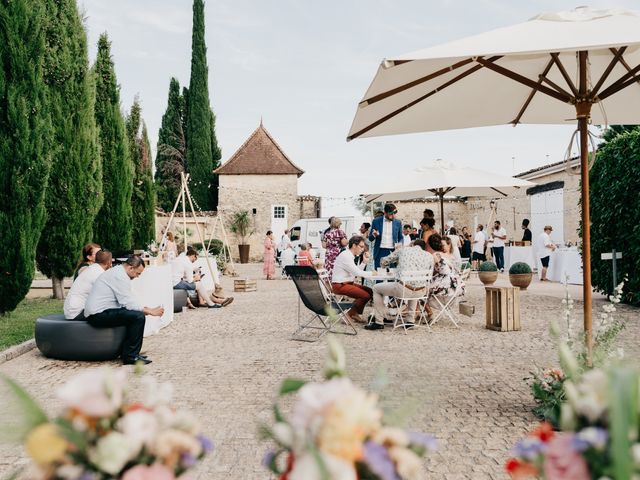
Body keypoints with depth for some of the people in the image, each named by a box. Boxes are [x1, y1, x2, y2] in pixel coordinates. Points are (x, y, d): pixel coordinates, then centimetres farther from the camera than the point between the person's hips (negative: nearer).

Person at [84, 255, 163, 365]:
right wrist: (150, 311, -10)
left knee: (134, 311, 18)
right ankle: (130, 356, -9)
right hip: (98, 315, -11)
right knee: (138, 316, -18)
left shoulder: (116, 272, 17)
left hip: (95, 312, 11)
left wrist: (144, 308, 10)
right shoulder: (120, 276, -16)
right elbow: (128, 303, -19)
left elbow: (126, 301, 20)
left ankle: (126, 351, 19)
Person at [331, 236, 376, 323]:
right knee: (365, 295, -20)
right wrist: (371, 273, -10)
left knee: (370, 291, 6)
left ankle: (355, 313, 11)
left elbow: (356, 271, 12)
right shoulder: (345, 256, -18)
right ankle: (349, 314, -5)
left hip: (348, 283, 10)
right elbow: (357, 272, -22)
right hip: (340, 285, -10)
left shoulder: (350, 255, 14)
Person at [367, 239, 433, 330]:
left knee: (376, 289, 21)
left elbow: (383, 262, 21)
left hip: (404, 290, -4)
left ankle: (379, 322, 20)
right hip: (421, 292, 4)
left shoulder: (404, 250, 12)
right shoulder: (429, 256, 15)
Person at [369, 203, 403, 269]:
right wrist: (374, 235, -16)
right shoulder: (376, 221, 3)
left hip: (392, 252, 1)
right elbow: (370, 239, 7)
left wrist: (400, 244, -8)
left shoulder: (398, 222, 7)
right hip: (380, 252, -1)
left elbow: (401, 238, 15)